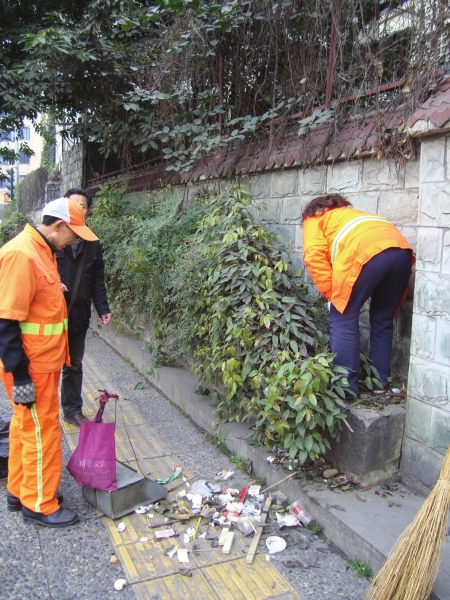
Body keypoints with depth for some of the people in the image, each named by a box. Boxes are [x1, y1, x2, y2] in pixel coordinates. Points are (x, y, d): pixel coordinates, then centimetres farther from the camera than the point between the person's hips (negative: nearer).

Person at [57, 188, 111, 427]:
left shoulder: (93, 245, 8)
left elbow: (97, 281, 10)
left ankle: (73, 409, 29)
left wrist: (103, 308, 1)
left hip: (78, 315, 4)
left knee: (74, 365, 16)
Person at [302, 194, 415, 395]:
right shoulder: (350, 213, 42)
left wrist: (331, 294, 9)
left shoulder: (314, 220, 25)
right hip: (402, 250, 7)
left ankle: (345, 386, 9)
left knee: (343, 319, 6)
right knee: (382, 319, 19)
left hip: (368, 252, -7)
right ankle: (381, 382, 27)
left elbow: (314, 255, 4)